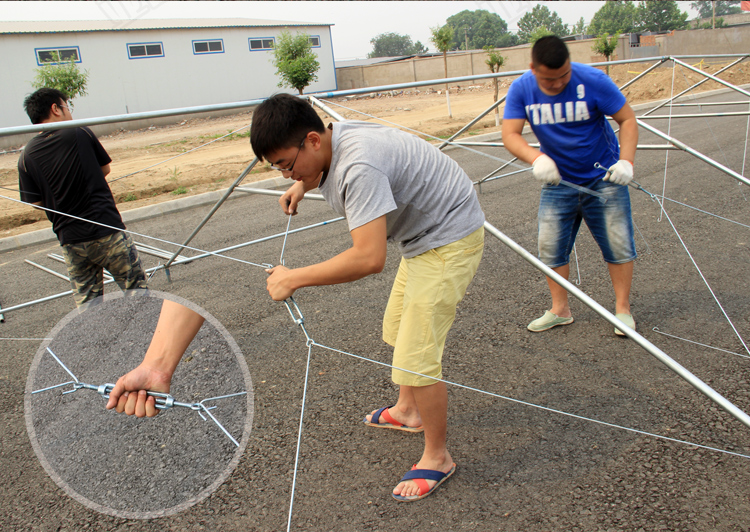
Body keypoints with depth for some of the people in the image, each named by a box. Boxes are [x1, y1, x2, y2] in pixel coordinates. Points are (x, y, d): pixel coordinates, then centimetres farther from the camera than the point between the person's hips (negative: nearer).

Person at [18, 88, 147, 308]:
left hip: (71, 241, 3)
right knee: (137, 290, 10)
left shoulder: (27, 156, 0)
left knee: (87, 303, 12)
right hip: (107, 231, -3)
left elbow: (36, 202, 2)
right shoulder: (81, 134, -5)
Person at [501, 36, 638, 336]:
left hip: (603, 179, -2)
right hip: (557, 181, 3)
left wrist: (626, 160, -27)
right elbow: (510, 135, -16)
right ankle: (560, 310, 20)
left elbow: (627, 119, -11)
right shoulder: (521, 90, -11)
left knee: (618, 244, 0)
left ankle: (623, 308, 18)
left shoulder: (593, 81, -18)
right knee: (550, 247, 3)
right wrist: (536, 157, -36)